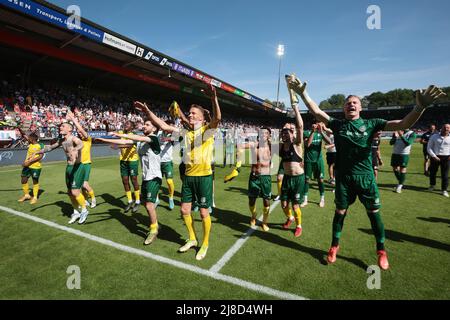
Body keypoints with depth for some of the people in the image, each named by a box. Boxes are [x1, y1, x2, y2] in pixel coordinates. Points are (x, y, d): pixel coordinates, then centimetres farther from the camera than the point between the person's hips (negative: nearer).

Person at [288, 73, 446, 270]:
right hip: (343, 177, 0)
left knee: (374, 213, 10)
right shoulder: (337, 124, 2)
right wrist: (302, 93, -18)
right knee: (340, 212, 10)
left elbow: (403, 124, -7)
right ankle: (334, 246, 29)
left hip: (366, 177, 1)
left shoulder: (371, 124, 1)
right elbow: (316, 112, -8)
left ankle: (381, 251, 31)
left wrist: (420, 107, -25)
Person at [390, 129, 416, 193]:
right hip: (395, 153, 4)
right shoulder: (397, 132, 8)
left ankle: (400, 186, 8)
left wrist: (401, 136, -27)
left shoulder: (411, 133, -3)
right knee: (395, 169, 10)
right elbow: (391, 143, 1)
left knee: (402, 170, -2)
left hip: (404, 154, -4)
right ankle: (400, 183, 30)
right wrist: (395, 137, -17)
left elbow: (408, 143, -17)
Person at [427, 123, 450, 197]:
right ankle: (432, 185, 32)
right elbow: (429, 147, 2)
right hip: (435, 157, 0)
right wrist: (434, 156, -9)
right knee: (432, 172, 11)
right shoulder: (434, 136, 2)